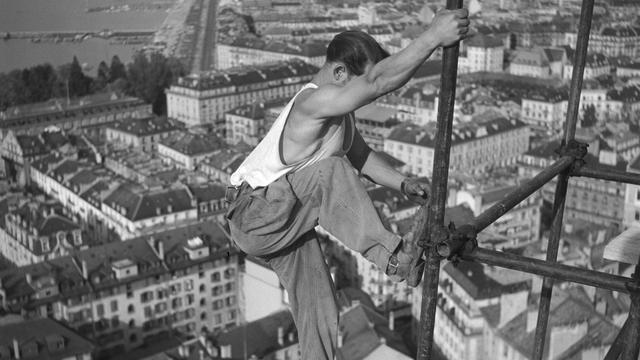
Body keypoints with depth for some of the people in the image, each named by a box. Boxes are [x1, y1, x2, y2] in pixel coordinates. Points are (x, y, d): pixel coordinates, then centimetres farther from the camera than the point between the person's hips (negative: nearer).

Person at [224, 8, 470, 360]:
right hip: (254, 218, -10)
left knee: (318, 309, 9)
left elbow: (358, 153, 15)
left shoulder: (337, 108, 5)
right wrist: (433, 37, -45)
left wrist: (401, 183, 2)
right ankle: (389, 256, -25)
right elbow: (380, 81, -41)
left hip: (286, 218, 10)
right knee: (330, 171, -32)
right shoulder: (314, 101, -28)